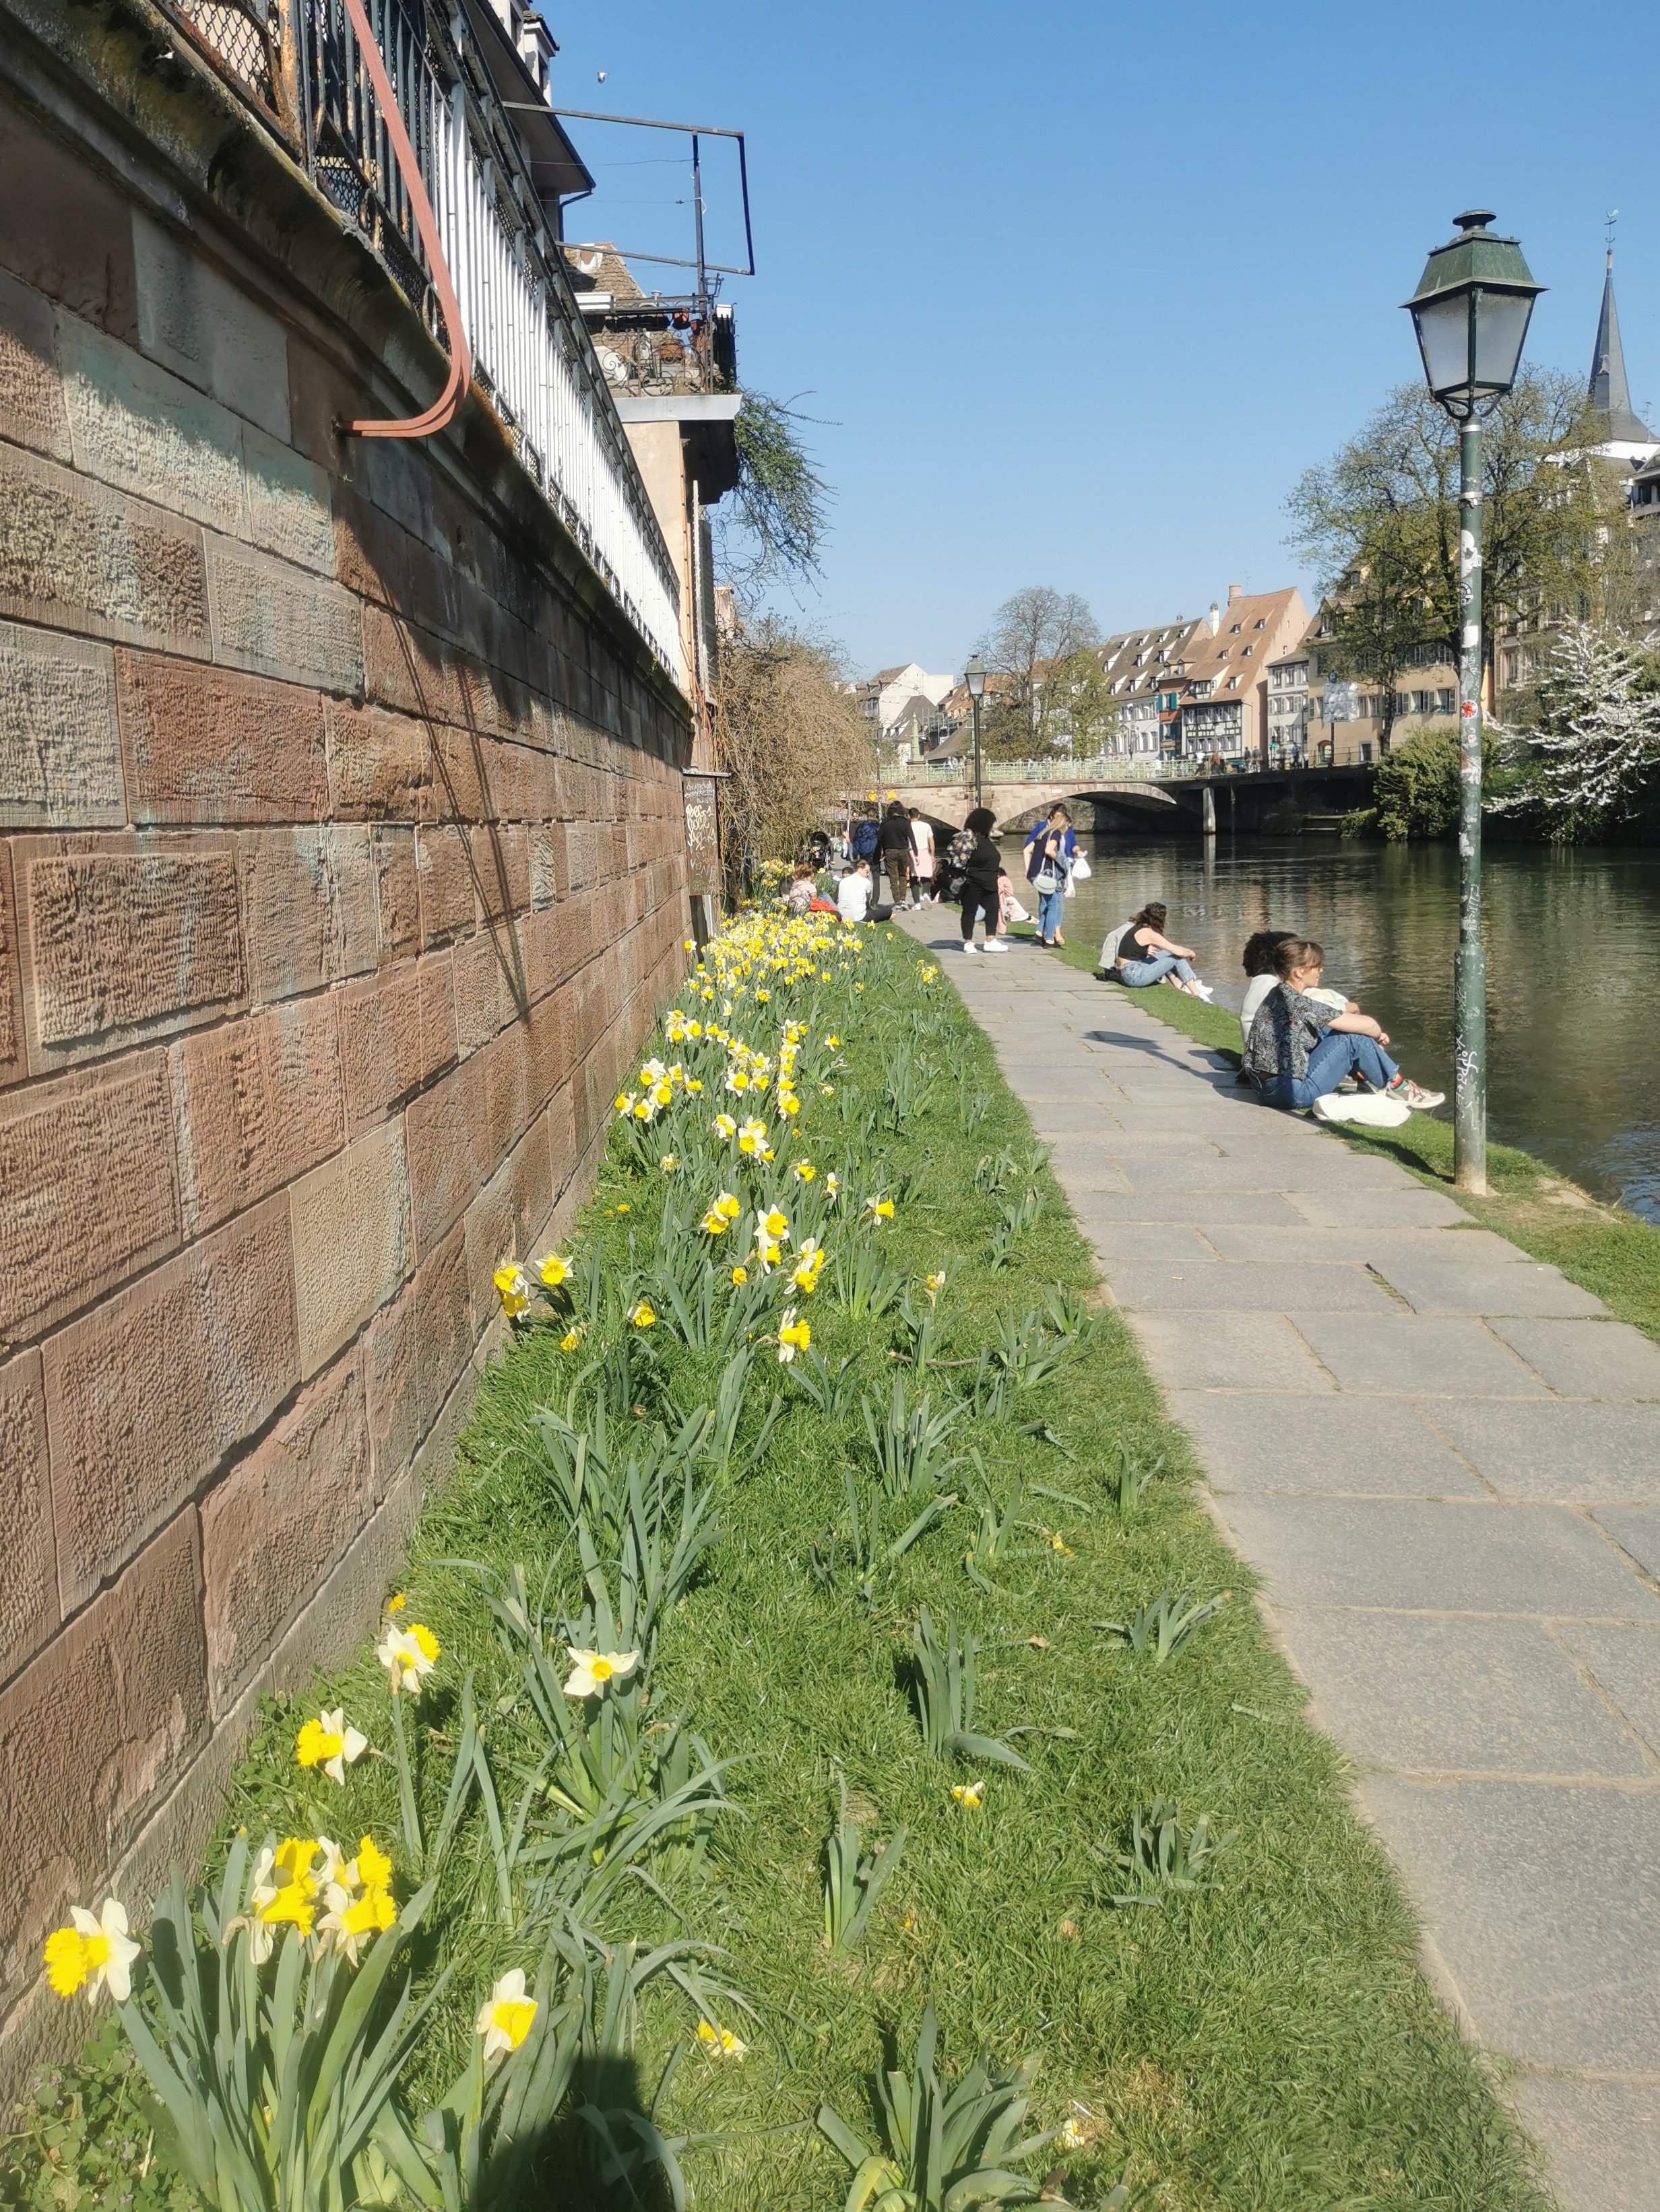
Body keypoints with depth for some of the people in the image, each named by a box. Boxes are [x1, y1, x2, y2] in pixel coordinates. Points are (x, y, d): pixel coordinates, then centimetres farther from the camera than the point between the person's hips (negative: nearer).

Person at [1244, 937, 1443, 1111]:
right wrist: (1378, 1035, 8)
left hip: (1268, 1088, 9)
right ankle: (1398, 1089, 11)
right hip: (1292, 1091, -9)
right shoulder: (1299, 1004, -18)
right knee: (1355, 1039, -7)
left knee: (1328, 1031, 16)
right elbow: (1366, 1025, -13)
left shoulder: (1277, 996, 9)